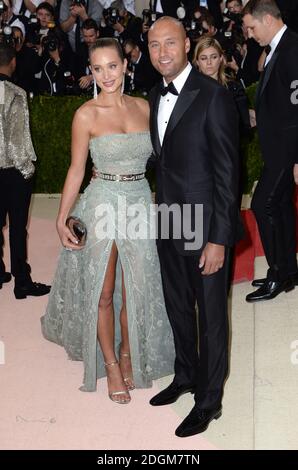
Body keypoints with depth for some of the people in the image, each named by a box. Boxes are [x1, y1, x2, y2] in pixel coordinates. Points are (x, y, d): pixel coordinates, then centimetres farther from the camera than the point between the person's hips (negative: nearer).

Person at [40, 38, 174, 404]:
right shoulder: (86, 115, -7)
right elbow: (76, 170, -3)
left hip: (141, 204, 3)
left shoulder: (143, 108, 4)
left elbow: (156, 157, 10)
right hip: (103, 206, -3)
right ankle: (111, 365, 25)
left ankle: (129, 355, 32)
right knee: (102, 293, 7)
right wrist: (61, 219, -5)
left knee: (137, 290, 10)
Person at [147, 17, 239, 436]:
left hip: (205, 226, -7)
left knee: (210, 315, 8)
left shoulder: (213, 96, -16)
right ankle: (186, 375, 42)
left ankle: (209, 400, 24)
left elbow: (227, 172, -17)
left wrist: (218, 239, -19)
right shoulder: (156, 96, 8)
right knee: (177, 307, 21)